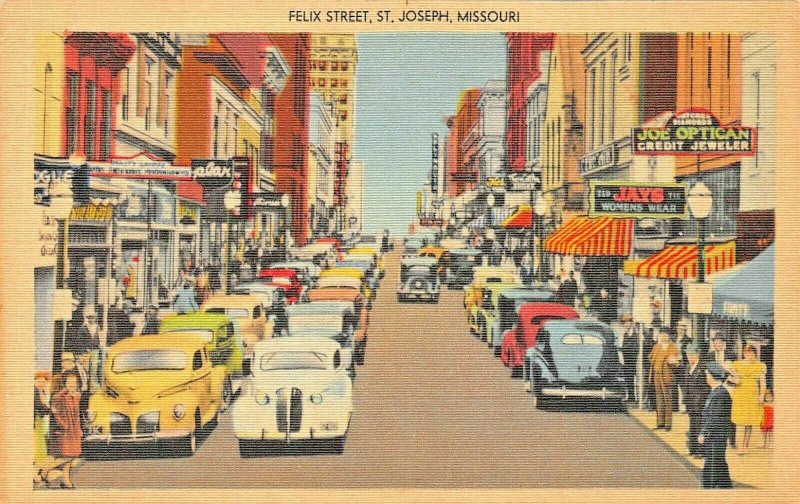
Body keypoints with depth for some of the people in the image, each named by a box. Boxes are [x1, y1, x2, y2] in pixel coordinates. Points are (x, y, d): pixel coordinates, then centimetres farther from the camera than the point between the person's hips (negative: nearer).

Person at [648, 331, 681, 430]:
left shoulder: (672, 348, -7)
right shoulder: (657, 347, 14)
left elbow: (677, 362, -12)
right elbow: (651, 358, 29)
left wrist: (672, 362, -31)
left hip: (666, 376, -7)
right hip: (656, 375, 7)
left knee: (667, 400, -4)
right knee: (659, 400, 11)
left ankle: (668, 424, 1)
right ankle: (660, 423, 18)